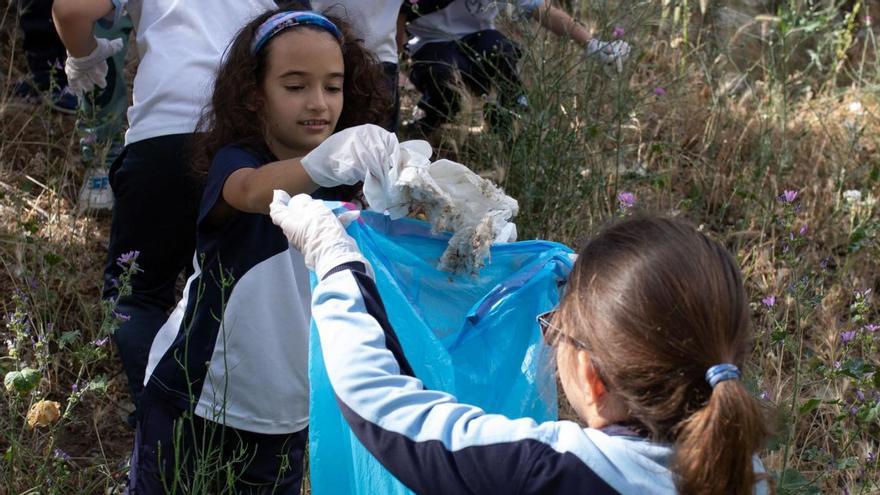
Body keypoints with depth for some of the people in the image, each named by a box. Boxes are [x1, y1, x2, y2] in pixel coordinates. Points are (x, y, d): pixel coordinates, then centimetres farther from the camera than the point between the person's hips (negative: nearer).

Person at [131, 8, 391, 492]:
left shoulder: (342, 186, -1)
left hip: (285, 415, 4)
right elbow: (253, 191, -40)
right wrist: (318, 164, -62)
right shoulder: (234, 162, -16)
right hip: (193, 404, -4)